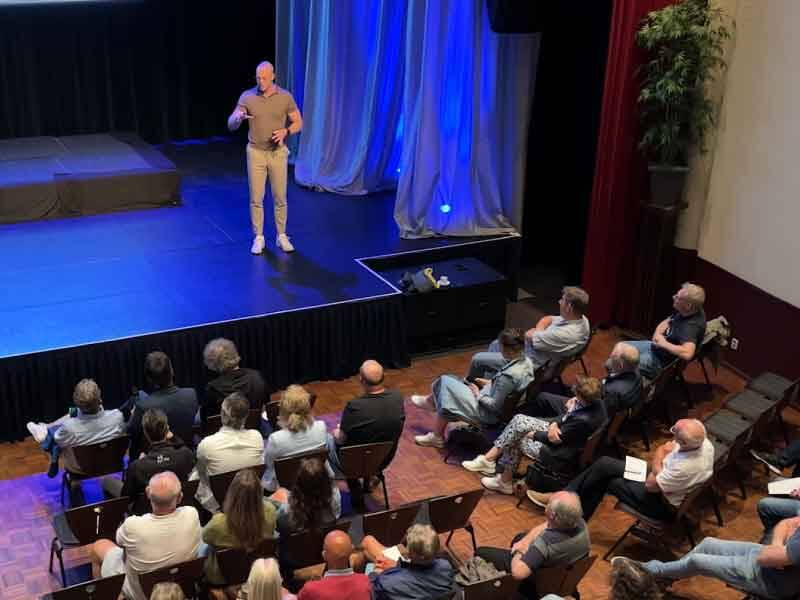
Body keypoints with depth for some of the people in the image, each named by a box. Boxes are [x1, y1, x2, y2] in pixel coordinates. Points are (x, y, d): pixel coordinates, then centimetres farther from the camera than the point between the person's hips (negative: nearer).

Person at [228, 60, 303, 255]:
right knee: (256, 198, 3)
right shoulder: (247, 96, -7)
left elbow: (298, 122, 1)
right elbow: (231, 125, -10)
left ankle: (281, 236, 20)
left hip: (278, 153, 0)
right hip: (255, 153, 0)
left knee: (280, 197, 6)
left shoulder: (285, 97, -7)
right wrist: (239, 117, -34)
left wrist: (285, 131, -20)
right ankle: (258, 238, 14)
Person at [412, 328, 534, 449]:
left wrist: (478, 394, -11)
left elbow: (494, 406, -27)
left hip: (488, 413, -9)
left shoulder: (509, 375, -35)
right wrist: (489, 382, 6)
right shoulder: (525, 360, -8)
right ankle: (431, 401, 41)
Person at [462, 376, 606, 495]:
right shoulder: (595, 401, -13)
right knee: (519, 420, 0)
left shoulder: (583, 420, -37)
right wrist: (554, 424, -17)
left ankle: (505, 481, 26)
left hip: (562, 457, -8)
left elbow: (556, 440, -22)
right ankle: (489, 458, 9)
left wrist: (533, 434, -6)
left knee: (516, 440, 3)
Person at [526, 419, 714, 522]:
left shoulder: (687, 467, -38)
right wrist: (657, 467, -15)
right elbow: (663, 449, 2)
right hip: (660, 479, 8)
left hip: (663, 503, -8)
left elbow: (650, 486, -24)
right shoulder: (701, 441, -14)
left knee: (604, 479, -8)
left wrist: (656, 469, -7)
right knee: (604, 465, -2)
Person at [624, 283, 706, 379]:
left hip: (661, 360, -9)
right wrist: (658, 335, -10)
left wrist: (664, 344, -33)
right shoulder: (683, 312, -6)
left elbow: (687, 353, -49)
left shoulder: (691, 326, -33)